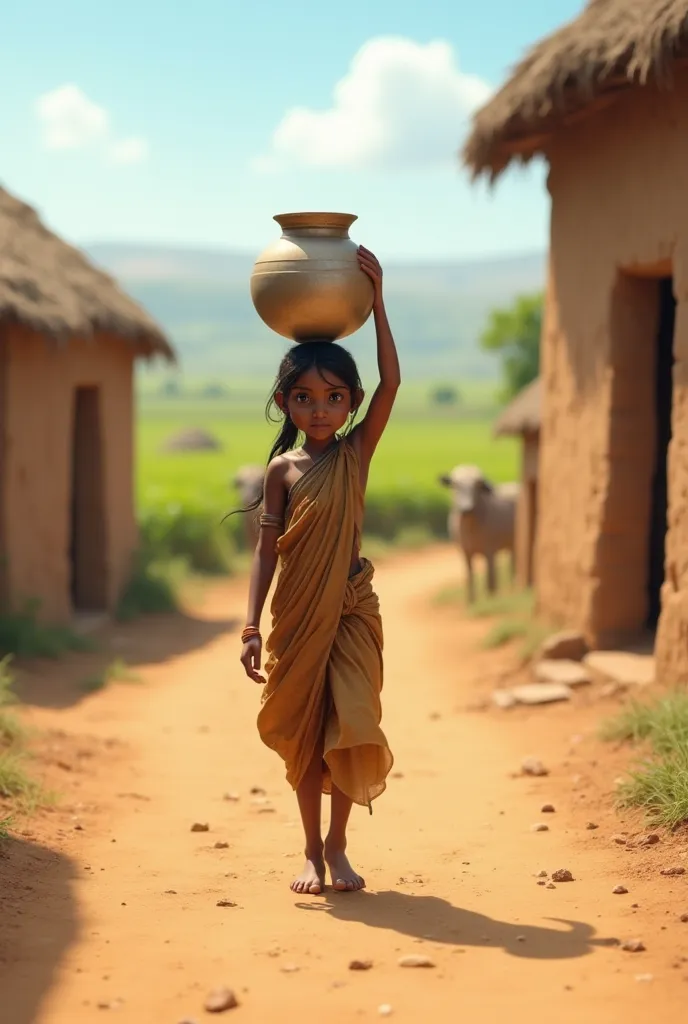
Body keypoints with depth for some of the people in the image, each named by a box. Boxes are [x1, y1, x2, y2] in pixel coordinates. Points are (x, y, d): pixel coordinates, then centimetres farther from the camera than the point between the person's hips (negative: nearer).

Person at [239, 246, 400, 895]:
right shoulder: (282, 469, -1)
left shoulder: (357, 451, 0)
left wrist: (375, 301, -16)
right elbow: (267, 549, -1)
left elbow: (391, 382, -12)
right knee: (304, 733, 7)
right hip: (297, 615, 0)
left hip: (350, 610, 0)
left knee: (349, 728, -2)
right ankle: (311, 852, 20)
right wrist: (252, 627, -7)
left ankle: (337, 845, 17)